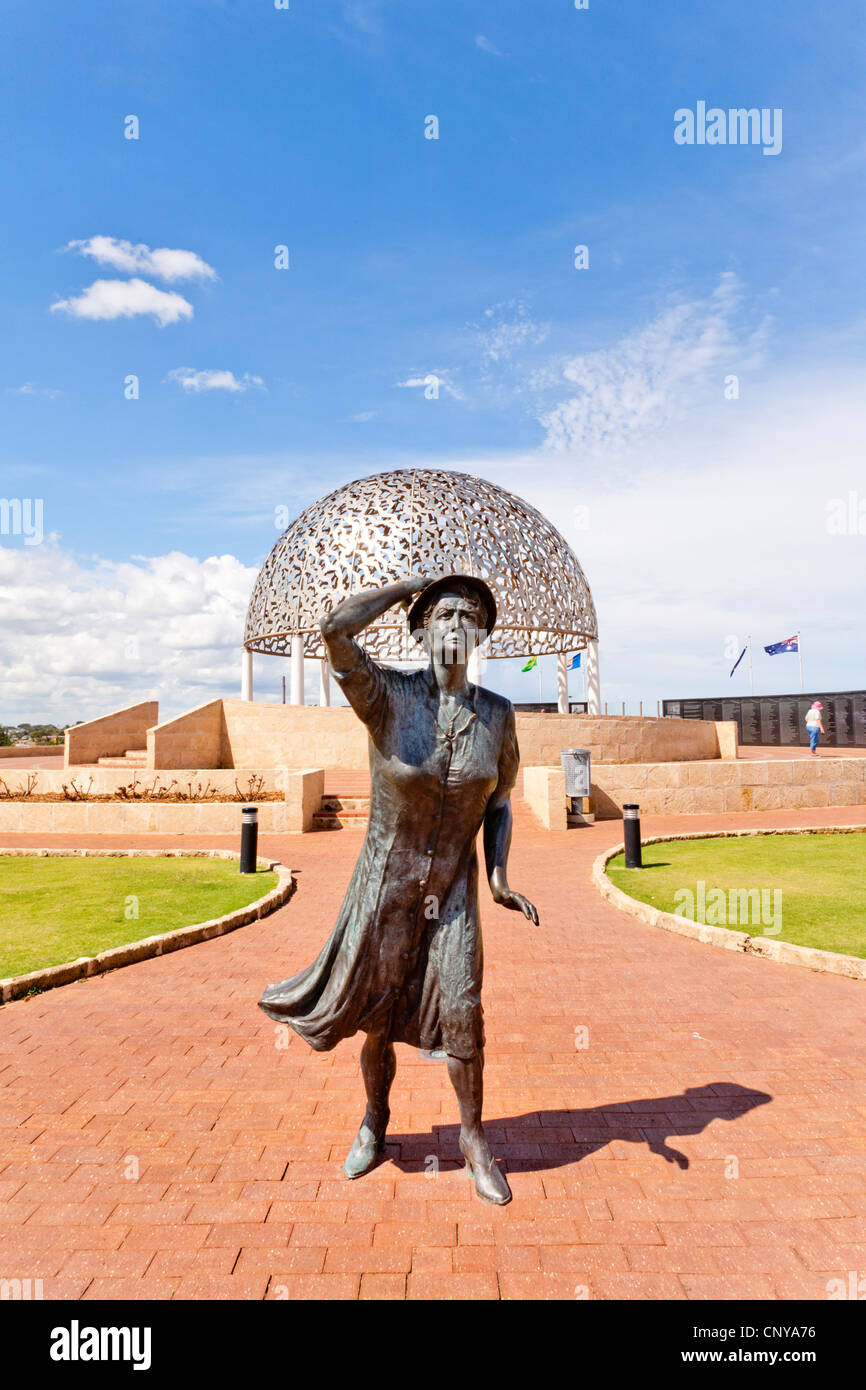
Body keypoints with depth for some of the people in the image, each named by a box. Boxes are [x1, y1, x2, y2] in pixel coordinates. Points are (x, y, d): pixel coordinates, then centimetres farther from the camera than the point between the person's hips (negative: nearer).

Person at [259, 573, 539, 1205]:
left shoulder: (498, 714, -6)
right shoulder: (388, 695, -16)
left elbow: (499, 803, 5)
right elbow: (335, 627, -33)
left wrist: (499, 878, -8)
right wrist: (414, 584, -20)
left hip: (454, 890, 2)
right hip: (386, 884, -1)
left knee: (463, 1015, -4)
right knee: (380, 1019, 13)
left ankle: (474, 1138, 25)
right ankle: (375, 1124, 43)